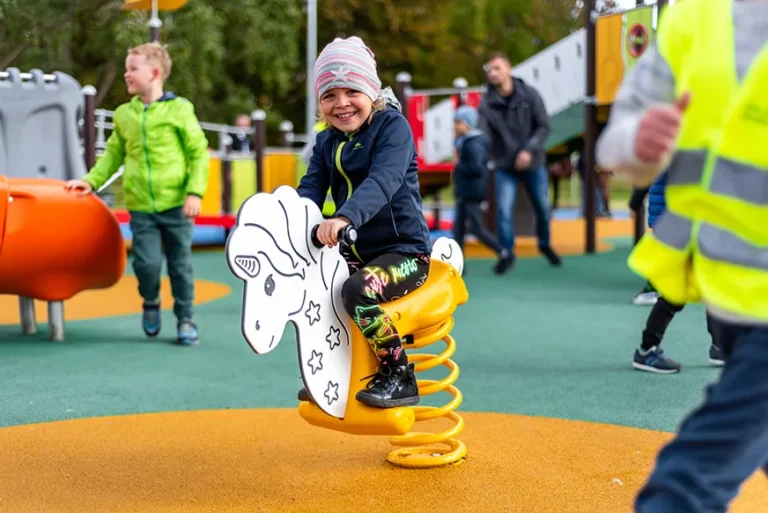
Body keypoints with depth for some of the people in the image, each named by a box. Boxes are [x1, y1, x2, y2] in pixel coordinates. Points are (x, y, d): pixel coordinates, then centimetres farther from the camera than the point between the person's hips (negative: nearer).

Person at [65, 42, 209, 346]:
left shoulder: (179, 109, -4)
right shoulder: (124, 114, 7)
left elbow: (199, 153, -3)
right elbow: (114, 153, 18)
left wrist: (195, 192, -11)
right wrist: (92, 180, 8)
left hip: (176, 205, -2)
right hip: (141, 207, 2)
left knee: (180, 265, 5)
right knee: (146, 263, -6)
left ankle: (185, 319, 21)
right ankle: (150, 303, 24)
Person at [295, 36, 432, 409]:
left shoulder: (393, 126, -12)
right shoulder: (326, 142, 11)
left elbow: (382, 181, -28)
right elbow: (310, 189, 0)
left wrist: (344, 218, -46)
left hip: (404, 249, -8)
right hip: (354, 250, 8)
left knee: (358, 291, -33)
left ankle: (399, 378, -15)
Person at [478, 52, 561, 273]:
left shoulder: (529, 95, -9)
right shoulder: (486, 103, -10)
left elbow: (544, 126, -8)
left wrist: (529, 150, -19)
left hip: (533, 163, 1)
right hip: (504, 166, -1)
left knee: (543, 207, 13)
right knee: (504, 210, -10)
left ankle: (545, 244, 38)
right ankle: (507, 253, 8)